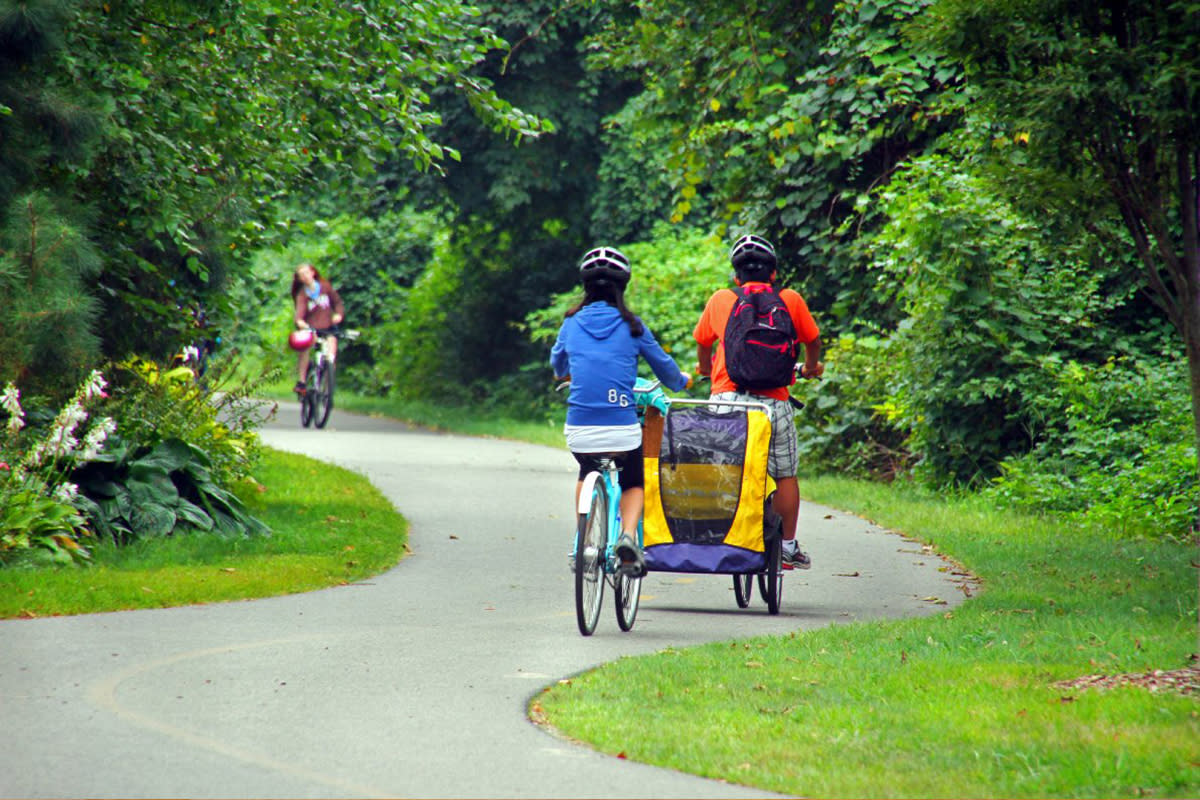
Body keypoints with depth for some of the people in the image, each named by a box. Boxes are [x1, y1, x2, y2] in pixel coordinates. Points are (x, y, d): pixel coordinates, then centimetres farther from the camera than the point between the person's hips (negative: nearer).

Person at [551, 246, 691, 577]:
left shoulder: (572, 323, 7)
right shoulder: (631, 325, 1)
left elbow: (557, 364, 27)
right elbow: (665, 367, 13)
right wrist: (681, 381, 36)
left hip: (579, 432, 2)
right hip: (623, 431, -2)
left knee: (587, 475, 33)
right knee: (633, 484, 22)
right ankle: (628, 535, -6)